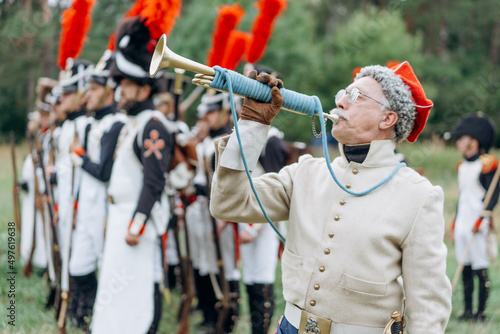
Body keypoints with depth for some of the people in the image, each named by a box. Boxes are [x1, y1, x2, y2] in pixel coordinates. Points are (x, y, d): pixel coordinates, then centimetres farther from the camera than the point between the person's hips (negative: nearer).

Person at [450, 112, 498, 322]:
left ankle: (481, 311, 1)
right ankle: (468, 310, 14)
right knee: (465, 268, 8)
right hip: (462, 223, 7)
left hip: (478, 225, -7)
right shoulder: (462, 166, 15)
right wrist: (454, 224, 20)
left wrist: (482, 219, -19)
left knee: (480, 269, -4)